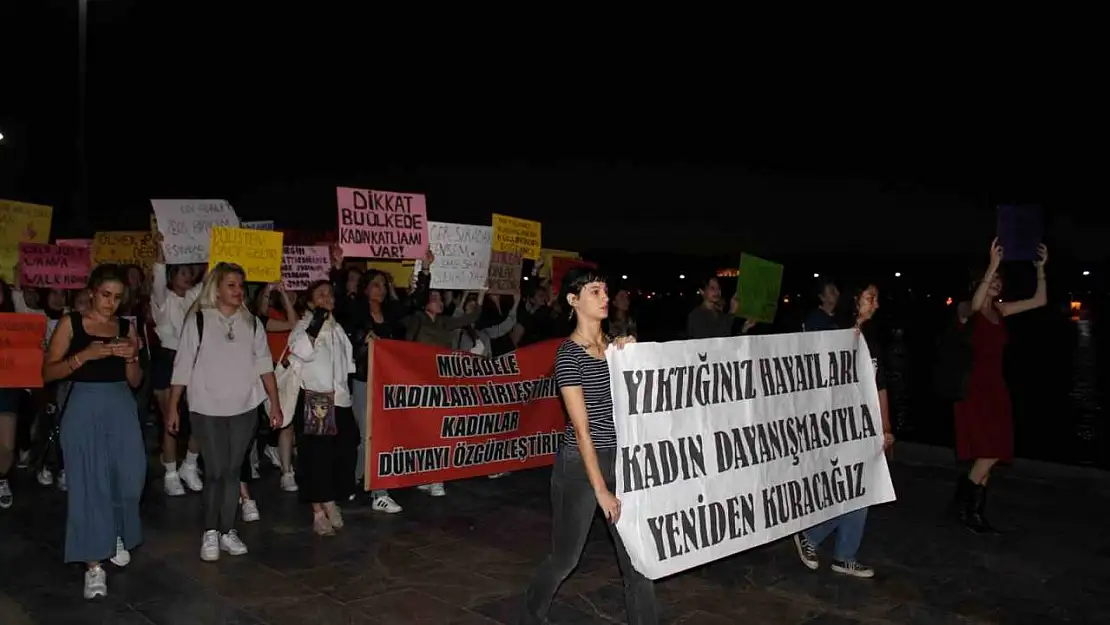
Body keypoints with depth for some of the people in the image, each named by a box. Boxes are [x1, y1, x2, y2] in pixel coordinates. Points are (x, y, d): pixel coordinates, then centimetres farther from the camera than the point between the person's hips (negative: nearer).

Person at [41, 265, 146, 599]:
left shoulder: (126, 328, 9)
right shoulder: (70, 323, 0)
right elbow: (48, 373, -5)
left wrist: (131, 358, -8)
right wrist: (85, 355, -18)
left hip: (122, 408, 3)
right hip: (84, 409, -3)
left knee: (128, 477, 4)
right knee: (88, 483, -3)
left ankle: (117, 537, 32)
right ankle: (94, 564, 3)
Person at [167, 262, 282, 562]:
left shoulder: (252, 322, 6)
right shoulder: (198, 321, -3)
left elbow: (264, 365, 6)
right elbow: (182, 367, -2)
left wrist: (275, 403, 2)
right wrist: (173, 407, -3)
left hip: (245, 408, 3)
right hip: (207, 409, -3)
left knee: (233, 471, 8)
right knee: (215, 472, -3)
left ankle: (227, 531, 18)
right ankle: (210, 532, 13)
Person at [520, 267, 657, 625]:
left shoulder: (615, 345, 8)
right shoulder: (569, 354, -13)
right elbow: (581, 428, -16)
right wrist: (601, 490, -17)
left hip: (619, 461, 6)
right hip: (580, 465, -6)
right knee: (565, 558, 9)